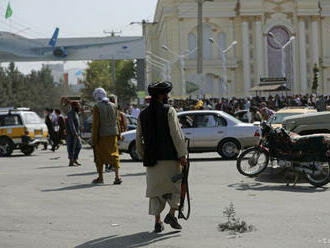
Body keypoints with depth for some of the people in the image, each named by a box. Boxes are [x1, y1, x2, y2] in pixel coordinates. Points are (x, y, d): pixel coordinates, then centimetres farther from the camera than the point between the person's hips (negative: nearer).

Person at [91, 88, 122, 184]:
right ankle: (117, 176, -7)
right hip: (113, 134, 4)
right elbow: (116, 121, 9)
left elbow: (95, 124, -12)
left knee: (99, 156, 11)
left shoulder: (97, 107, -10)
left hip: (101, 136, -4)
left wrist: (94, 139, -9)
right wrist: (118, 135, 15)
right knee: (114, 155, 6)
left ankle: (100, 177, 18)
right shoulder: (113, 106, 5)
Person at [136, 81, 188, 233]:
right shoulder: (169, 111, -6)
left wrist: (142, 156, 22)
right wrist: (182, 155, -10)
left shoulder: (143, 114, 9)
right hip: (169, 157, -4)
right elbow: (176, 134, -12)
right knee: (175, 186, 10)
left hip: (151, 158, 4)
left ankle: (158, 222, 9)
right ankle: (171, 214, -4)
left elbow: (139, 138, 12)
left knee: (155, 189, 10)